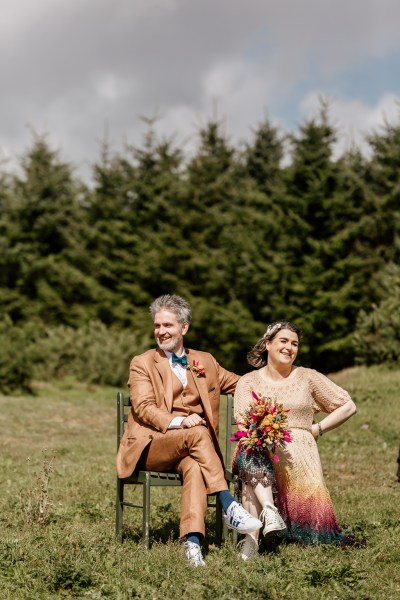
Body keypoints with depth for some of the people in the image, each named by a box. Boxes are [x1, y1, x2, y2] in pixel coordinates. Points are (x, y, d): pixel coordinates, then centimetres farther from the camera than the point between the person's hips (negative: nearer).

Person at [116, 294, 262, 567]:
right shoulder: (142, 363, 8)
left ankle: (193, 543, -49)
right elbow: (143, 408, -6)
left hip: (188, 452, 2)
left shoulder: (205, 361, 20)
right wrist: (179, 422, -25)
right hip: (151, 446, -2)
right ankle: (229, 506, -36)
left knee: (194, 467, -36)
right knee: (197, 433, -34)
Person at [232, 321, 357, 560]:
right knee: (251, 450, -39)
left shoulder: (308, 377, 13)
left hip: (298, 452, 2)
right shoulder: (249, 381, 13)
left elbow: (348, 406, 15)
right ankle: (269, 508, -50)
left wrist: (318, 428, 4)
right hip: (259, 448, -1)